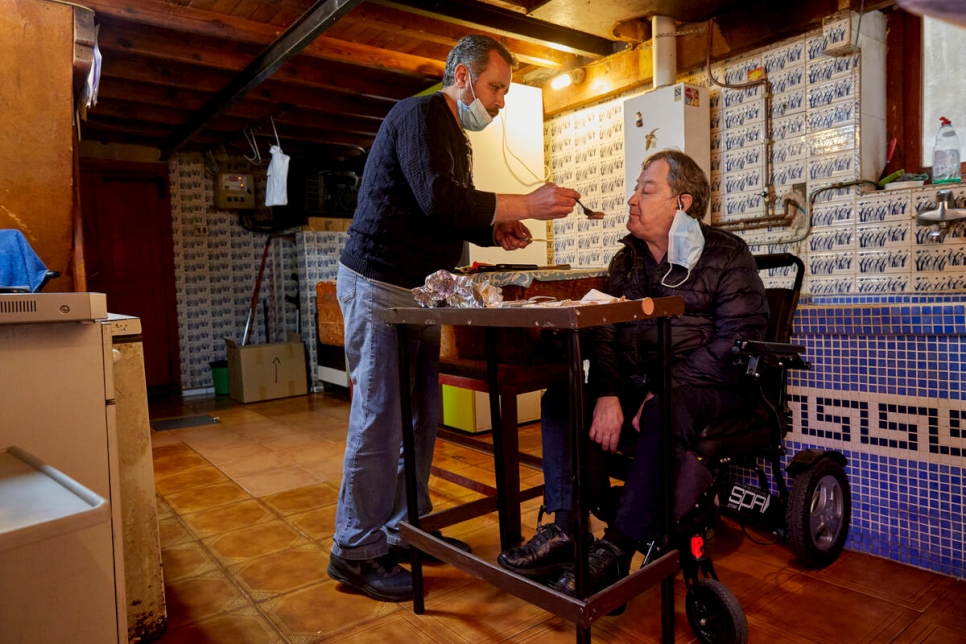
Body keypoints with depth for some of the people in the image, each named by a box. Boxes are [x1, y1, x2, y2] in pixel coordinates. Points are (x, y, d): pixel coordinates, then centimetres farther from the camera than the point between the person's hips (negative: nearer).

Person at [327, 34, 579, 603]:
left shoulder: (455, 135, 21)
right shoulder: (420, 115, -10)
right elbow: (438, 199, -24)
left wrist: (495, 230, 4)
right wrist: (526, 205, -21)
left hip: (420, 291, 10)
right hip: (380, 285, -9)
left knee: (421, 416, 10)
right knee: (380, 420, -6)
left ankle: (408, 528, 25)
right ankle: (356, 553, 9)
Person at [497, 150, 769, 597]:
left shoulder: (726, 255, -2)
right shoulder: (626, 260, 13)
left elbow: (737, 338, -12)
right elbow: (603, 333, 3)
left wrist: (666, 389, -22)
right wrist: (608, 394, -16)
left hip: (707, 386, -5)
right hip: (636, 384, 6)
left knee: (667, 413, -37)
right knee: (560, 398, -14)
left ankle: (617, 548, -28)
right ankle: (567, 528, -19)